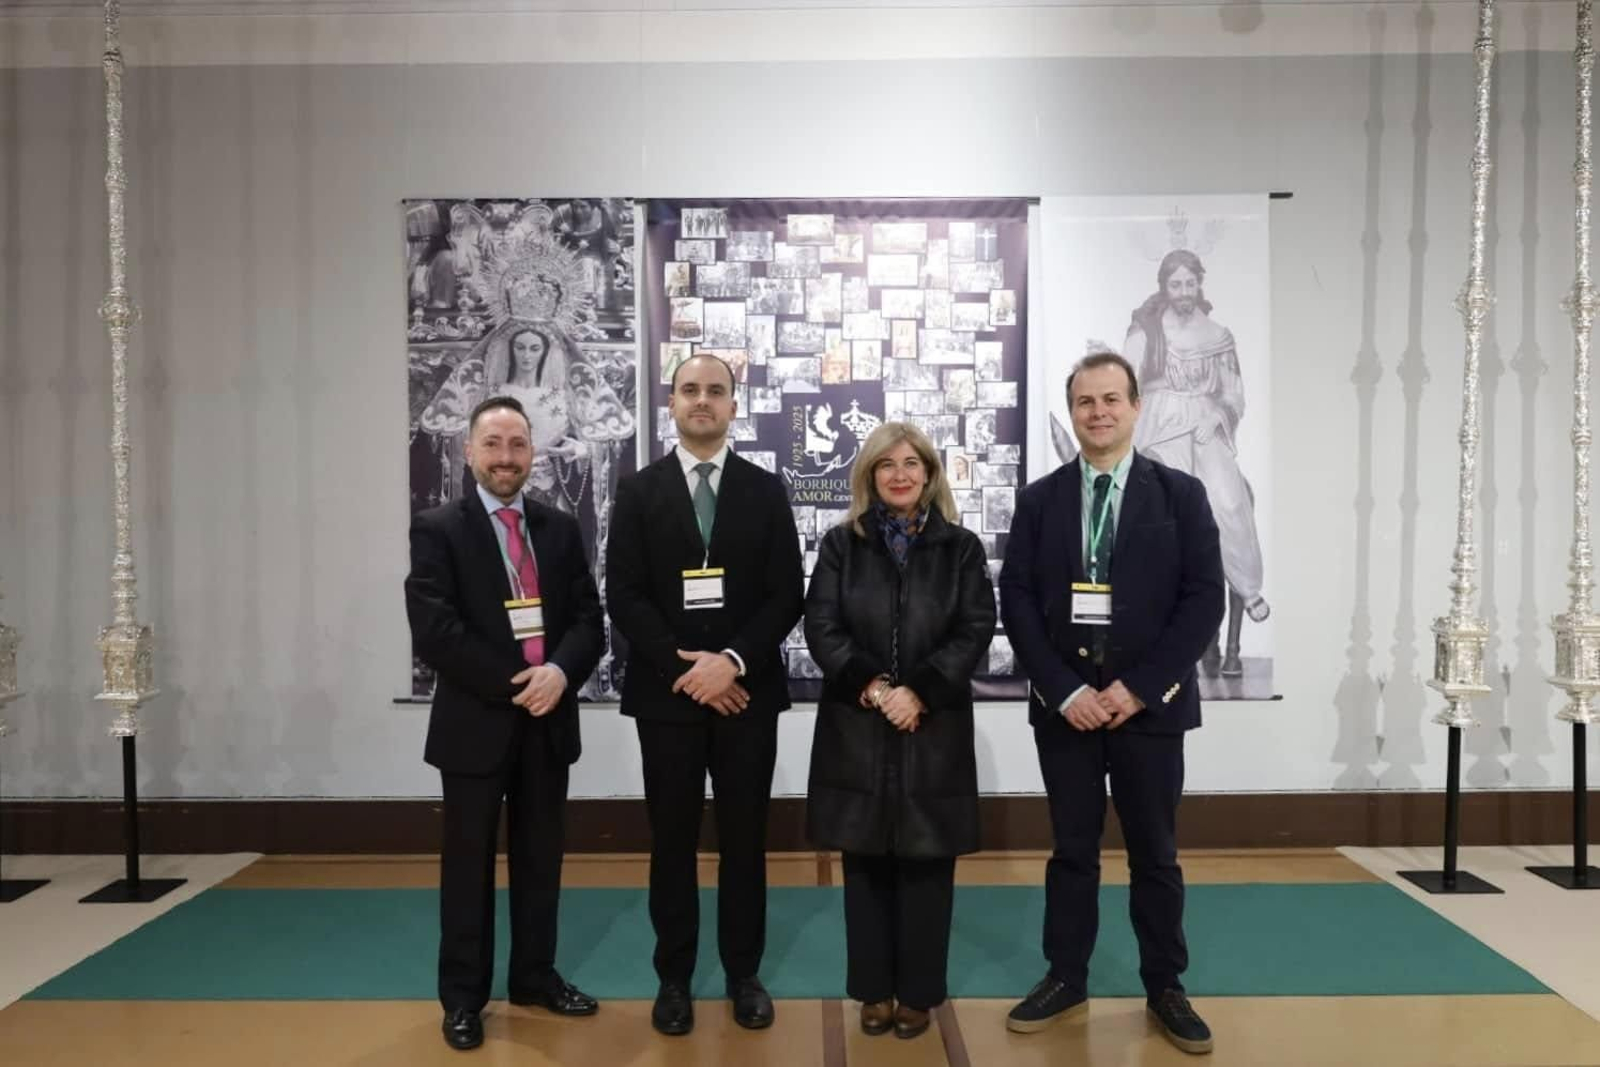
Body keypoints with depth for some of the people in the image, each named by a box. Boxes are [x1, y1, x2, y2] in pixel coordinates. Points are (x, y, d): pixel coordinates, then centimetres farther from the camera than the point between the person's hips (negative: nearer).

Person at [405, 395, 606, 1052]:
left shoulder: (560, 529, 7)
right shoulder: (438, 529, -5)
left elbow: (588, 617, 3)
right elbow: (433, 630, -15)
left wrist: (559, 672, -17)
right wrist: (515, 685, -18)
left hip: (549, 719, 4)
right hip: (476, 721, -4)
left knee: (540, 858, 14)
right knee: (469, 864, 8)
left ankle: (535, 976, 30)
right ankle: (463, 996, 22)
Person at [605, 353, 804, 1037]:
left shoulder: (766, 491, 5)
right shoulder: (638, 492, 3)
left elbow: (787, 596, -1)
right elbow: (623, 598, -3)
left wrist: (733, 661, -14)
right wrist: (681, 667, -13)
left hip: (748, 691, 1)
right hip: (665, 692, 0)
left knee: (744, 839, 9)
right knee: (672, 841, 8)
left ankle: (743, 973, 24)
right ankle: (674, 977, 23)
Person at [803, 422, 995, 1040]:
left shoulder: (961, 548, 4)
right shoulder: (841, 544, 6)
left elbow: (975, 631, -4)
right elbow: (821, 626, -3)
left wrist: (919, 692, -16)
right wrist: (870, 685, -16)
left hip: (934, 727, 0)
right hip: (856, 726, 1)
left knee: (926, 863, 7)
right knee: (866, 862, 8)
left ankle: (918, 992, 21)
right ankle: (874, 989, 22)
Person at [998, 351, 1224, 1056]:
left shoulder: (1180, 494, 1)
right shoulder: (1039, 499, 4)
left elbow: (1205, 599, -5)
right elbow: (1016, 603, -1)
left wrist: (1139, 687, -13)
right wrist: (1063, 689, -11)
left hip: (1150, 703, -1)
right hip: (1063, 704, 1)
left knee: (1155, 854, 10)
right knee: (1071, 850, 11)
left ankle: (1165, 988, 26)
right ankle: (1065, 979, 25)